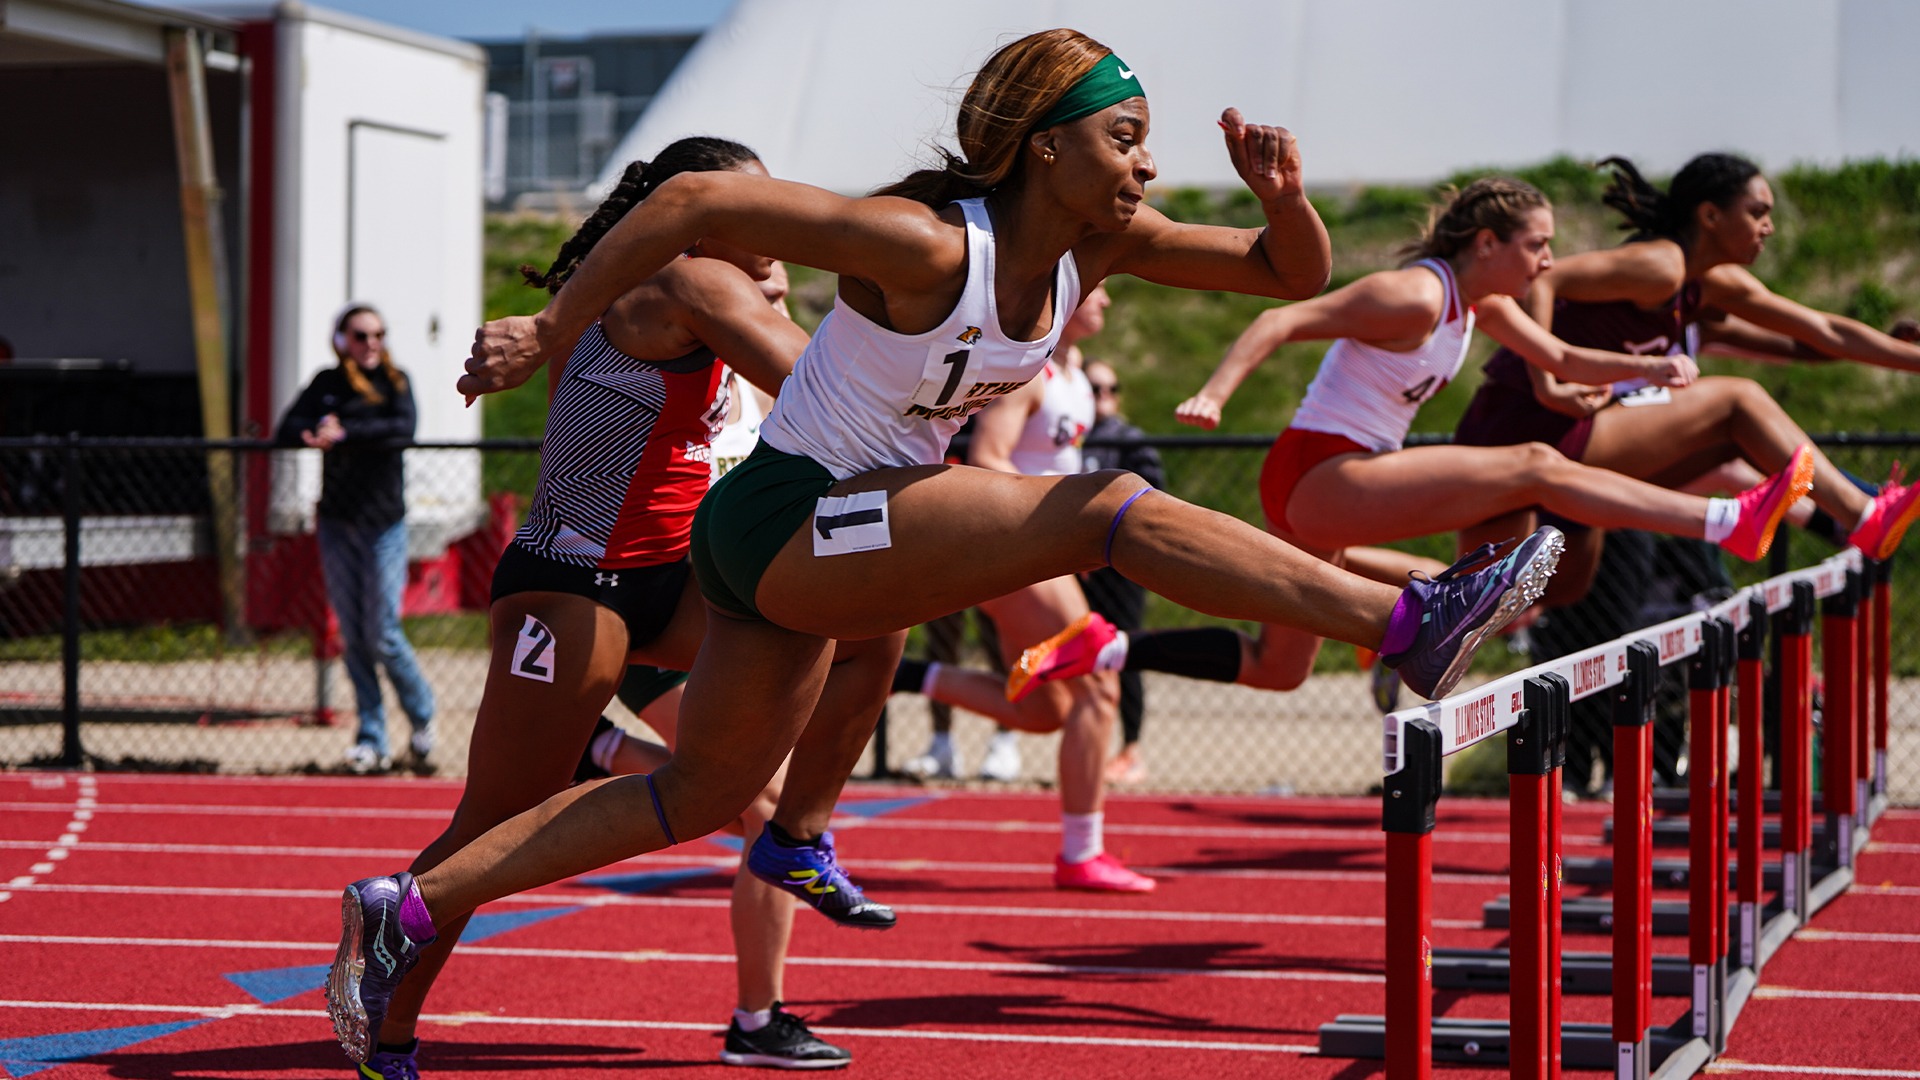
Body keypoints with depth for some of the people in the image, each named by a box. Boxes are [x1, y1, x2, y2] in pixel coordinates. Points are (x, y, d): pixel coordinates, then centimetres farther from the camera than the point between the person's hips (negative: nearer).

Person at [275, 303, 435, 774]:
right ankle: (371, 739, 9)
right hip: (337, 523, 3)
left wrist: (347, 433, -23)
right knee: (352, 637, 3)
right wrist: (316, 435, -22)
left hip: (384, 523, -3)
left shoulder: (395, 382, 1)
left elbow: (403, 427, -17)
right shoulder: (326, 385, 8)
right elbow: (287, 431, -1)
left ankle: (422, 713, 18)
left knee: (383, 636, -6)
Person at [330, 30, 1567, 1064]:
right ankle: (1410, 624, -20)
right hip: (784, 521, -9)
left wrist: (1284, 196, -15)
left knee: (699, 797, 18)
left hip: (822, 546, 9)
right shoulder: (925, 243, -24)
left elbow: (1296, 274, 6)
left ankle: (405, 911, 22)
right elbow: (695, 200, -24)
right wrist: (549, 333, -19)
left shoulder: (1096, 243, 0)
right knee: (1108, 510, -20)